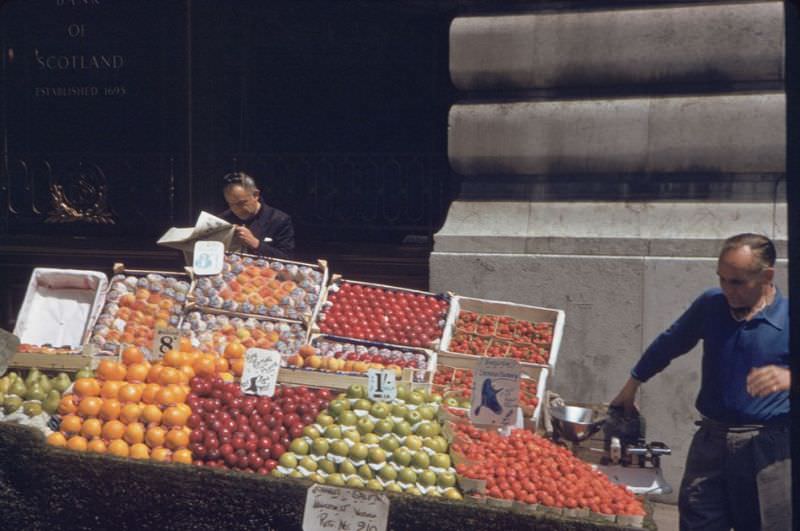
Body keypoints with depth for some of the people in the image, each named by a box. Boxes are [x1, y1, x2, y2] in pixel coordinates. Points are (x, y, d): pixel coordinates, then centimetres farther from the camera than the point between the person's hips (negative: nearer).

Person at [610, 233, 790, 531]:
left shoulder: (788, 318, -7)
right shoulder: (711, 305, 6)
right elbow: (669, 344, 21)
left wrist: (788, 378, -31)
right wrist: (631, 386, 28)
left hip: (769, 449, -4)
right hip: (711, 440, 4)